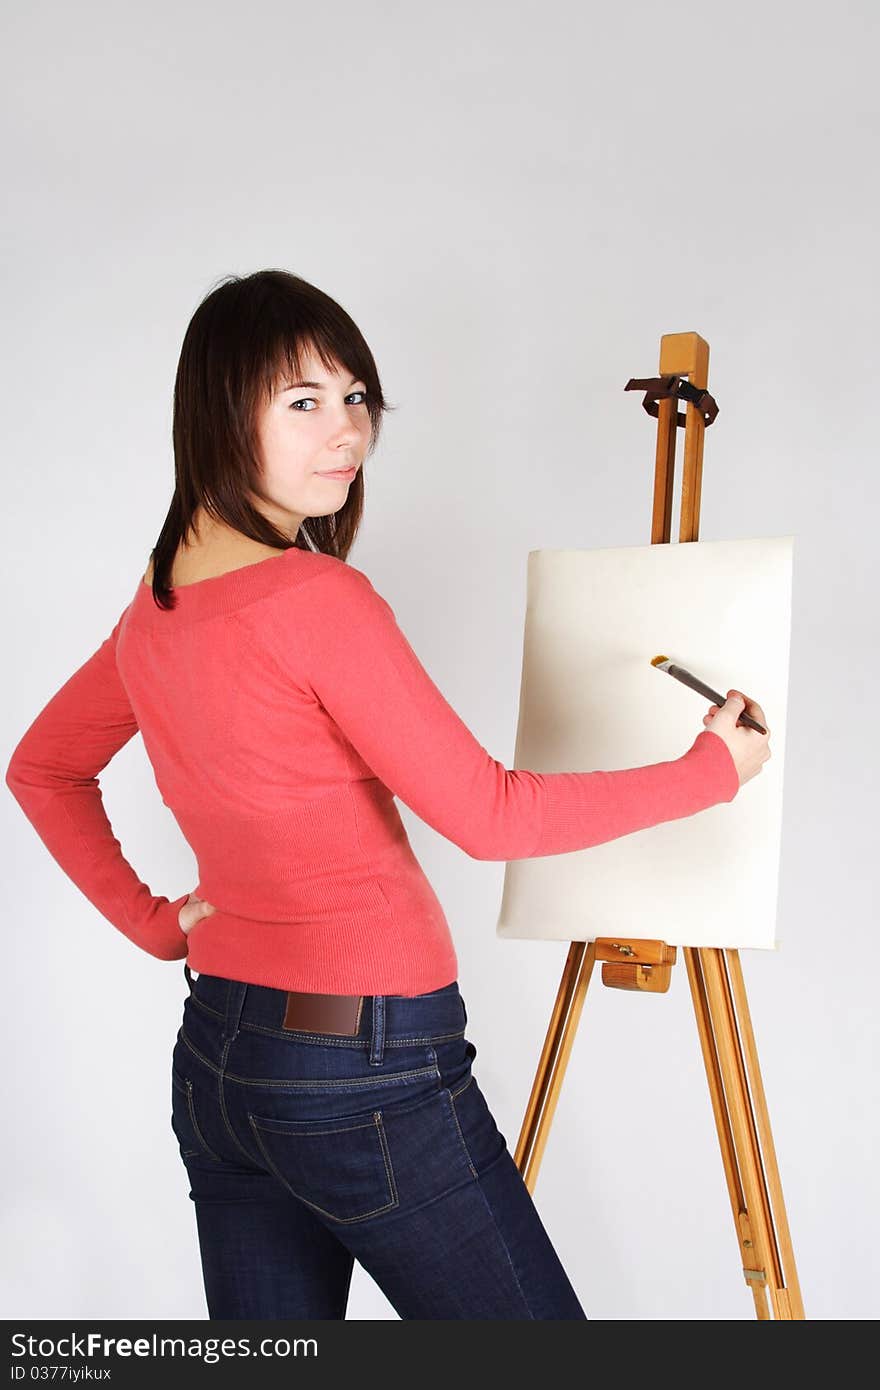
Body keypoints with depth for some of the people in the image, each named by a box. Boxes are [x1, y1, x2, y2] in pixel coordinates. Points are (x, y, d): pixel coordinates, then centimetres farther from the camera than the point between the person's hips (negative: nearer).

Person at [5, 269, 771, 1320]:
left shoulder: (156, 603, 6)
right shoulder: (319, 599, -19)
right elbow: (489, 814, -16)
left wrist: (147, 920, 14)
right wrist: (712, 769, -4)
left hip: (212, 1058, 9)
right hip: (368, 1073, -8)